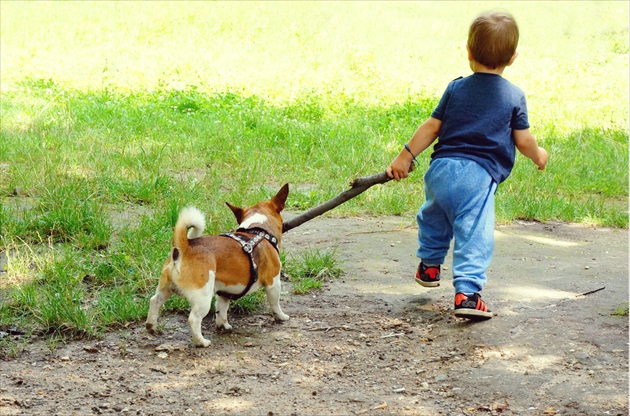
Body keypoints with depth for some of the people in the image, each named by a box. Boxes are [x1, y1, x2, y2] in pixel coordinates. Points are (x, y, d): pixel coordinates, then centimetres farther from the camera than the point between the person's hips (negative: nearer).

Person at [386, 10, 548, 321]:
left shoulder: (456, 89, 11)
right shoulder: (514, 96, 3)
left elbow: (431, 126, 11)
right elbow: (524, 141, 5)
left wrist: (406, 156, 19)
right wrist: (538, 155, 27)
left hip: (441, 168, 4)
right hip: (478, 176, -4)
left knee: (434, 217, 29)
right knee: (475, 235, -8)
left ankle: (429, 266, 45)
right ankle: (467, 291, -21)